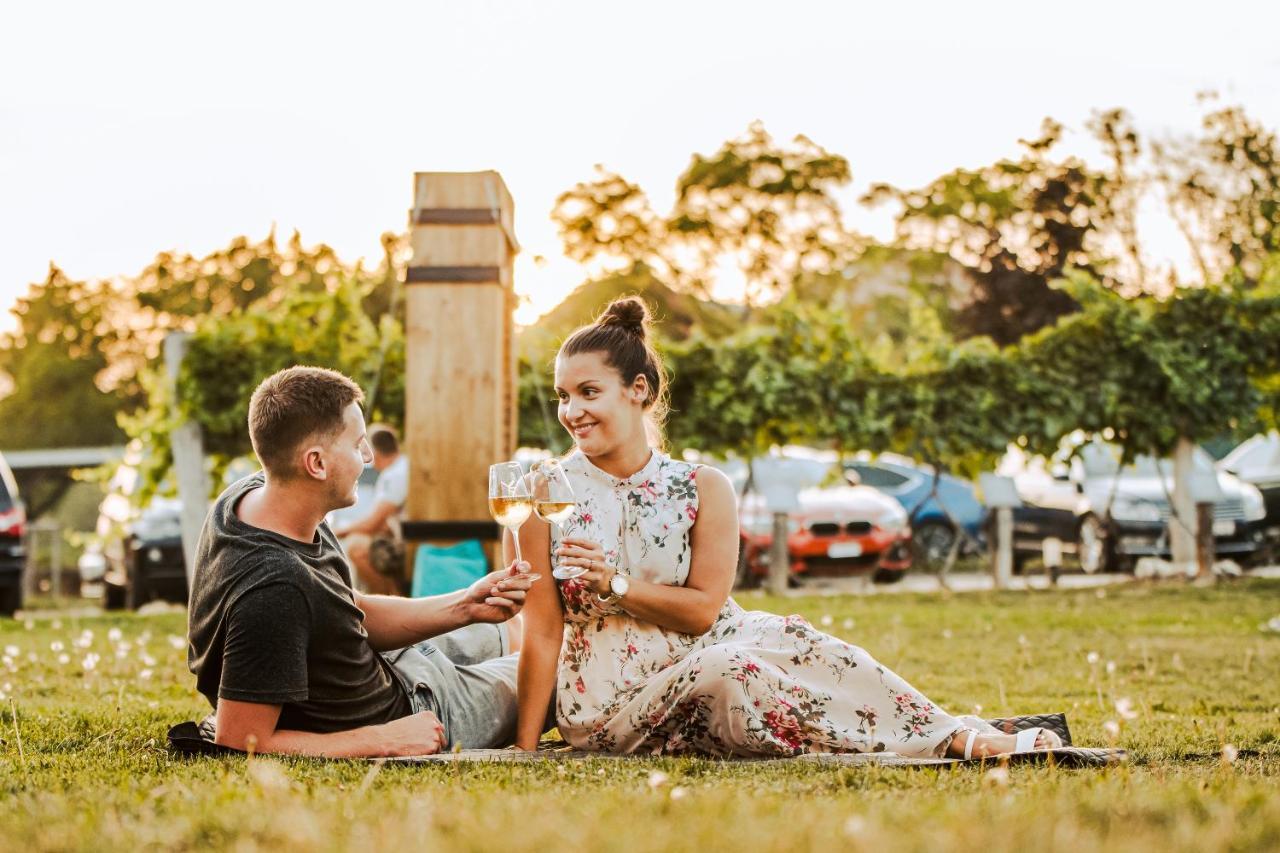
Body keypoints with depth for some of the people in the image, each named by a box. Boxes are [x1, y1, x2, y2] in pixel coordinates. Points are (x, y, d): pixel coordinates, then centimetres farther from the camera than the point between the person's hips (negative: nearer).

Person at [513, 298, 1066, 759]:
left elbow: (702, 609, -3)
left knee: (784, 637, -27)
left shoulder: (702, 489, 2)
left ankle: (956, 735, -25)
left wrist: (615, 584, -17)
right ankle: (951, 740, -29)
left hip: (696, 652, 3)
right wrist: (523, 751, -11)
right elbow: (543, 630, -5)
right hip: (607, 703, -3)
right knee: (725, 671, -32)